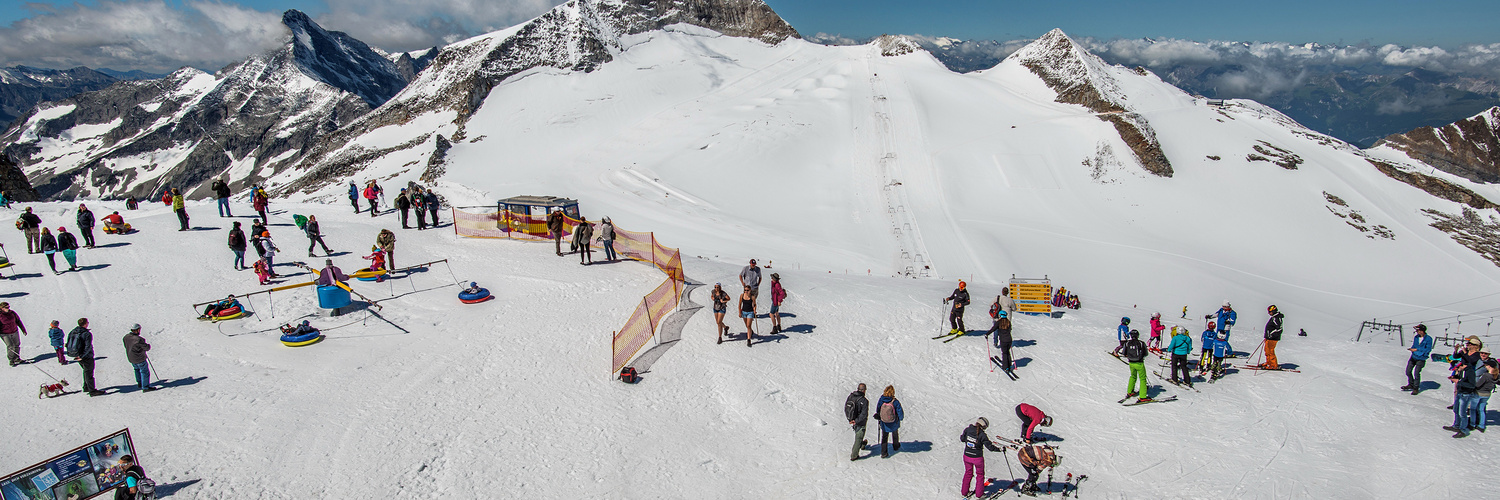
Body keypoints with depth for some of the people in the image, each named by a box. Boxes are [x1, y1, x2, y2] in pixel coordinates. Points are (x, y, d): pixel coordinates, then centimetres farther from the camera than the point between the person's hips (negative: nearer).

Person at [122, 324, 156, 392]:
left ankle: (139, 383, 44)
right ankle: (145, 387, 4)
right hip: (139, 358, -8)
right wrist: (148, 345, 3)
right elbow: (147, 348, -20)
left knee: (137, 369, 30)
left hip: (130, 358, 8)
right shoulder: (139, 339, -28)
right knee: (144, 371, 2)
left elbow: (126, 346, 11)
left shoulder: (126, 337, -4)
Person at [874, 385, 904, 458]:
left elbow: (878, 410, -1)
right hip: (894, 424, -1)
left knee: (884, 437, 15)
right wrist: (900, 418, 5)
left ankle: (883, 453, 9)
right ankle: (896, 447, 50)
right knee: (895, 435, 27)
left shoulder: (881, 400, -15)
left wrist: (878, 416, 17)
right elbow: (900, 413, -16)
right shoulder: (895, 402, -24)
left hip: (884, 424, 1)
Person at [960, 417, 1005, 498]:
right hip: (977, 458, -4)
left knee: (968, 473, 23)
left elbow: (962, 439, 7)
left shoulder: (967, 430, -9)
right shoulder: (982, 435, -21)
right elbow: (990, 446, -19)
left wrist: (960, 436, 30)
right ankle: (979, 493, 27)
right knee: (980, 474, 18)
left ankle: (964, 492, 31)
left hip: (967, 456, 4)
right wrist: (1001, 449, -7)